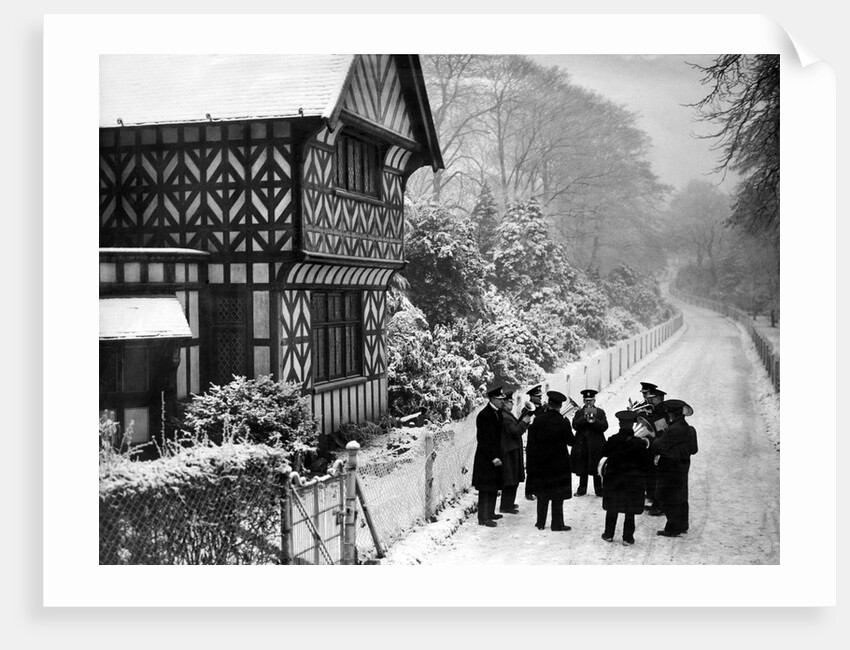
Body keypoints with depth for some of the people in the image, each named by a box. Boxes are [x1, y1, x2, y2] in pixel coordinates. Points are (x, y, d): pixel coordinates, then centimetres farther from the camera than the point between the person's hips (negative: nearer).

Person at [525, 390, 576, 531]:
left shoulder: (538, 420, -8)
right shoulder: (563, 422, -15)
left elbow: (532, 440, -4)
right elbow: (571, 441, -6)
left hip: (540, 462, 3)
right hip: (559, 463, -3)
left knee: (542, 494, 15)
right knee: (558, 495, 6)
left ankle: (540, 522, 19)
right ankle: (557, 523, 8)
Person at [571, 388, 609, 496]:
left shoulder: (600, 412, 8)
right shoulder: (579, 413, 10)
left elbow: (605, 427, -5)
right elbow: (575, 426, -6)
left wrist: (593, 421, -19)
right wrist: (585, 418, -18)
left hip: (596, 446, -1)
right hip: (582, 445, 1)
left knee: (597, 469, 0)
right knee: (582, 470, 5)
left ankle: (599, 490, 7)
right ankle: (582, 489, 14)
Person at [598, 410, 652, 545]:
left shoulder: (612, 440, -10)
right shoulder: (639, 443, -14)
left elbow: (604, 453, 3)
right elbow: (646, 462, -8)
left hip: (613, 478, 2)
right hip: (633, 480, -2)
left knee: (612, 508, 15)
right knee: (630, 511, 6)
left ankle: (609, 534, 23)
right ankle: (628, 538, 8)